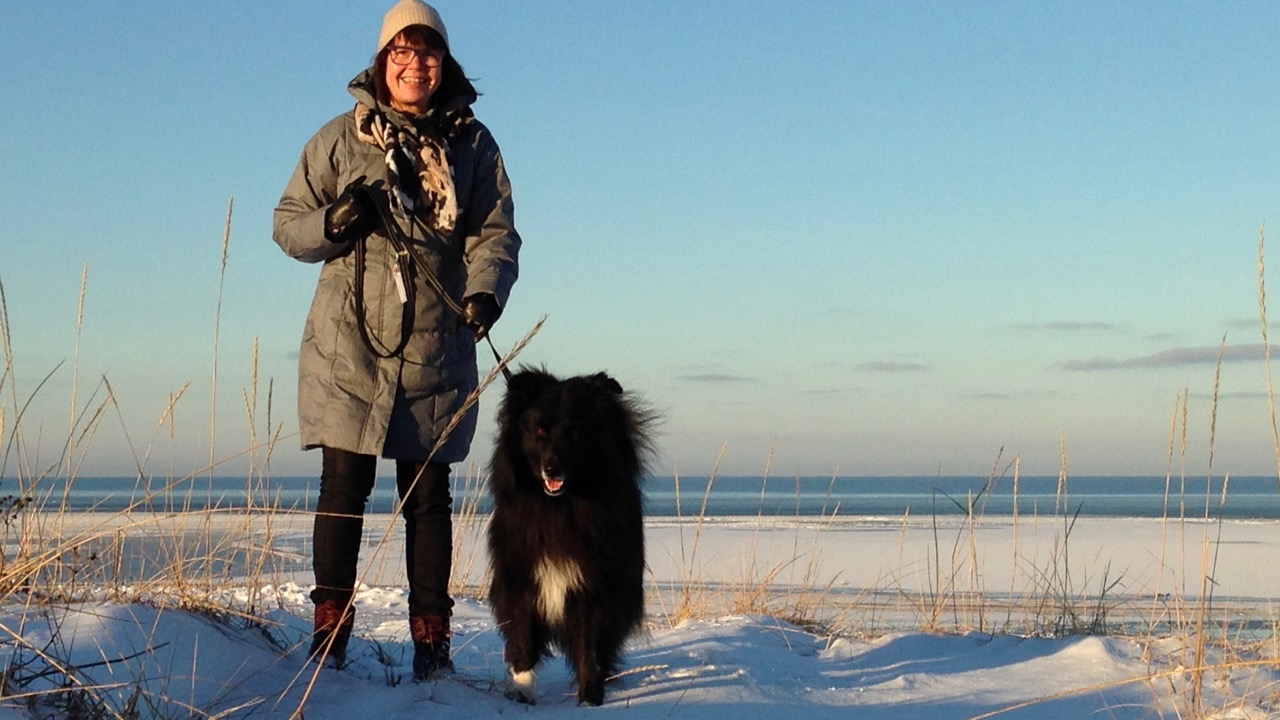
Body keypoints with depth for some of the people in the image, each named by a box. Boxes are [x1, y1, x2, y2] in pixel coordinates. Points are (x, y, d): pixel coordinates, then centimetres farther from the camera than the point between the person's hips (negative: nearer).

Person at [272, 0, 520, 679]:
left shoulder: (473, 144, 8)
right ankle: (330, 625, 8)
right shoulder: (340, 138, 7)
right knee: (343, 485, -1)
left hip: (437, 351, 1)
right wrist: (331, 223, -14)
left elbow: (496, 231, 1)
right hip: (348, 347, 0)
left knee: (428, 494, 4)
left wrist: (485, 292, -18)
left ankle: (430, 636, 10)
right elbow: (288, 223, 8)